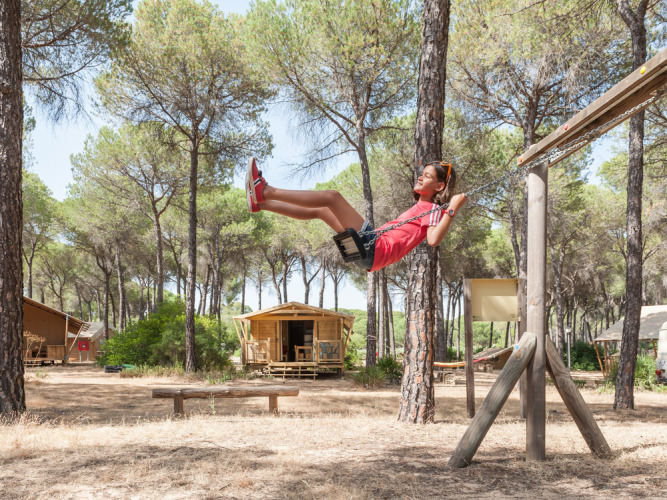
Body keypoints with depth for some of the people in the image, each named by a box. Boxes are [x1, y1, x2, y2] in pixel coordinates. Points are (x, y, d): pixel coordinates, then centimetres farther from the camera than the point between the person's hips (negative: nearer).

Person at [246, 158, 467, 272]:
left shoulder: (433, 210, -3)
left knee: (332, 196, -17)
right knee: (320, 211, 16)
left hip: (375, 250, -10)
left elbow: (434, 240, -22)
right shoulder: (420, 206, 23)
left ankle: (266, 192, -15)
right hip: (369, 247, 10)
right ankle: (260, 203, 17)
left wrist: (453, 210, -25)